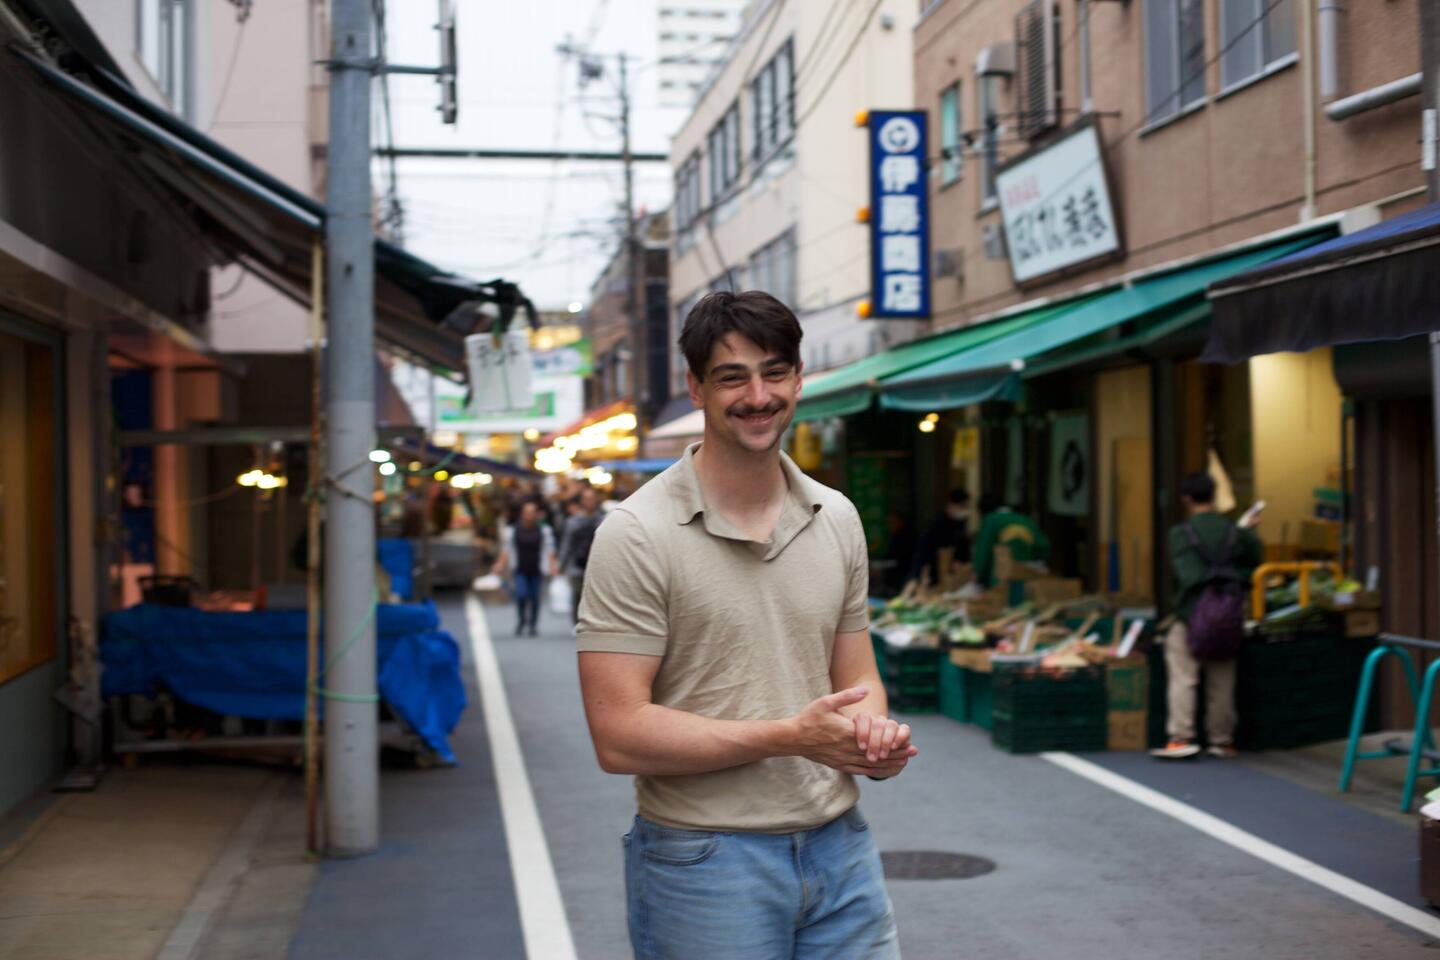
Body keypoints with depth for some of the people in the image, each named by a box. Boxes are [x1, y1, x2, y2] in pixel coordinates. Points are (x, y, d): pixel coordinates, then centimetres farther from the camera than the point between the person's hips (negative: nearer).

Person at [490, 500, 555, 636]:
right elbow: (506, 550, 6)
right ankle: (522, 620, 8)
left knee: (535, 598, 4)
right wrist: (500, 565, -5)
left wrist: (552, 565, -10)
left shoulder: (544, 531, 2)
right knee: (521, 595, -16)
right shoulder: (512, 531, 3)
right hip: (520, 571, 0)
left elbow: (549, 550, 3)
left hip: (537, 571, 1)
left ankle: (532, 625, 20)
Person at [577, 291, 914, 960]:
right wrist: (790, 736, -20)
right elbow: (619, 735, -16)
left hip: (839, 848, 5)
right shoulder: (638, 534, -12)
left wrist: (873, 734, -9)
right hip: (703, 861, -5)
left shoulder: (837, 519, 7)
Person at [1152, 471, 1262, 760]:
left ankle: (1181, 738, -4)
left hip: (1190, 617, -4)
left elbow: (1188, 577, -17)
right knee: (1222, 683, 11)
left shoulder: (1181, 534, -11)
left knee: (1182, 679, 1)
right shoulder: (1236, 533, 0)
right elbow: (1250, 573, 6)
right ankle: (1222, 741, 16)